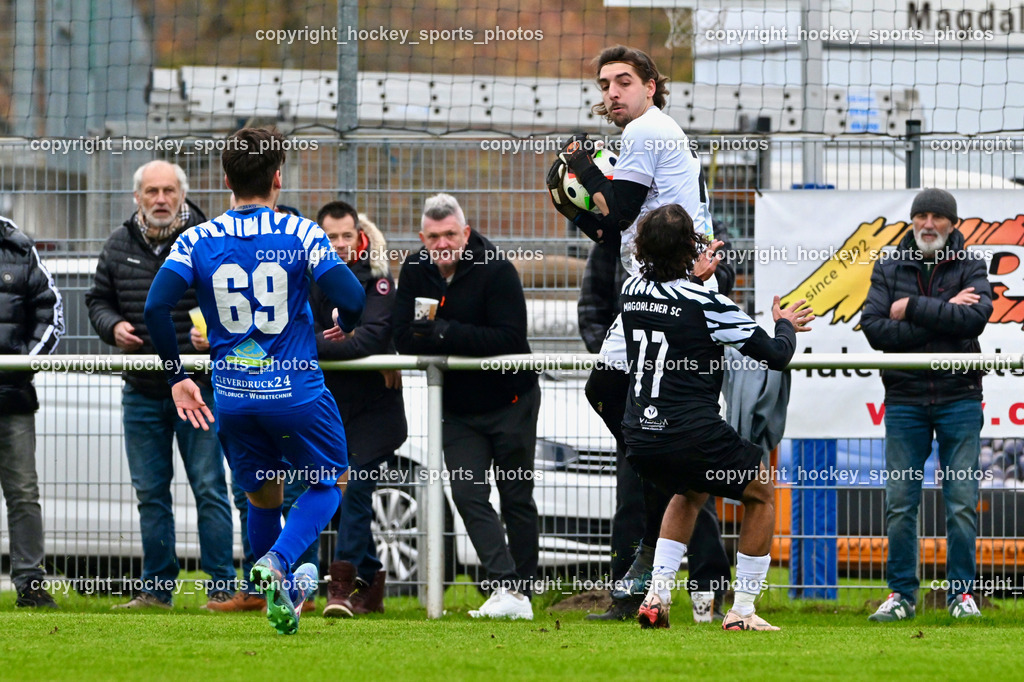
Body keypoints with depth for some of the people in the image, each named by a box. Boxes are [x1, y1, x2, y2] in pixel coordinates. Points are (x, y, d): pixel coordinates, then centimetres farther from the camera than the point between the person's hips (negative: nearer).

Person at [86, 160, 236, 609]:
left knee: (209, 488, -4)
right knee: (150, 492, 9)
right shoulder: (119, 246, 7)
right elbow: (98, 299, 18)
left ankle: (221, 587, 1)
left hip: (198, 387, -4)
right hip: (142, 390, 4)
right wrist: (112, 326, -3)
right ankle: (156, 589, 16)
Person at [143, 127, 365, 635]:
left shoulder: (197, 241, -2)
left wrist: (177, 378, 0)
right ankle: (278, 560, -7)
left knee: (262, 497, 21)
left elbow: (156, 307, -11)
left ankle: (280, 598, 24)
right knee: (330, 480, 17)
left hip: (232, 398, 3)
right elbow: (351, 299, -14)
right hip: (297, 392, -3)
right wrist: (344, 330, 10)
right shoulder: (301, 233, -8)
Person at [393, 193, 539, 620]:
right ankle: (506, 590, -19)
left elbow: (510, 339, -24)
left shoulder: (495, 271, -17)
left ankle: (523, 593, 14)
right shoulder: (415, 271, -1)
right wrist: (471, 342, -22)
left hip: (509, 403, -4)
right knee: (468, 496, -11)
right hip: (457, 409, 4)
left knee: (517, 499, 5)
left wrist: (449, 333, -31)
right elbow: (404, 338, -9)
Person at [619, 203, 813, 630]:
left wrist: (695, 275, 43)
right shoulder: (705, 304, -15)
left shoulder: (632, 290, 3)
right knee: (762, 494, 17)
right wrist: (786, 326, 15)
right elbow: (776, 355, -6)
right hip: (693, 436, -6)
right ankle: (742, 611, 12)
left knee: (688, 494, 34)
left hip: (639, 436, 6)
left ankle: (656, 596, 18)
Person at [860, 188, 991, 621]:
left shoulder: (969, 268, 4)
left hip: (959, 397, -1)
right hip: (905, 399, 1)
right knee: (900, 503, 0)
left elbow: (975, 317, -15)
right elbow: (874, 328, -7)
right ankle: (901, 593, 8)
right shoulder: (889, 269, 7)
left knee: (962, 502, -2)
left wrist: (913, 309, -14)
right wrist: (942, 316, -13)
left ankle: (961, 592, 6)